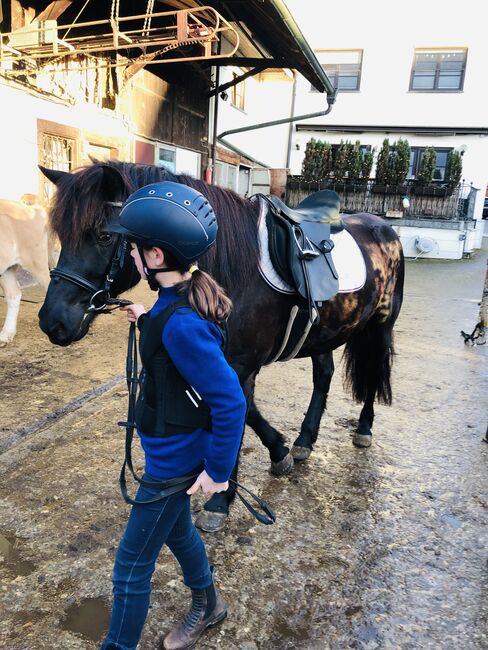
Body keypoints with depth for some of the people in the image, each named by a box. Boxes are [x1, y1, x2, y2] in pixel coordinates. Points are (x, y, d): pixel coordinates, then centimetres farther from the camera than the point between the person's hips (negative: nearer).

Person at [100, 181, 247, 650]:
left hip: (172, 461, -10)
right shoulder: (182, 301, -4)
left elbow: (230, 400, -29)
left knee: (131, 569, 10)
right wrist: (146, 322, 9)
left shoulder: (180, 322, -32)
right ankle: (207, 606, 57)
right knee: (176, 529, 31)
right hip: (175, 452, 10)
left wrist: (218, 469, -19)